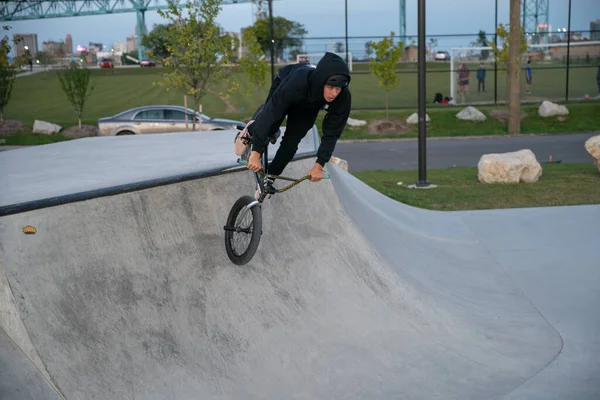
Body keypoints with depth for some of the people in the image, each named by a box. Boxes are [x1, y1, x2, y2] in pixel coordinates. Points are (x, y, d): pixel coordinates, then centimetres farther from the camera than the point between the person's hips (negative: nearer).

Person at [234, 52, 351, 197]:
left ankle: (269, 180, 14)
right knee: (269, 128, -19)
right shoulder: (297, 81, -48)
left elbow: (332, 132, -28)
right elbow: (271, 112, -47)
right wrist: (256, 152, -50)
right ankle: (249, 132, 16)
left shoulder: (343, 97, -38)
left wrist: (319, 165, -32)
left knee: (291, 143, -7)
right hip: (283, 86, -2)